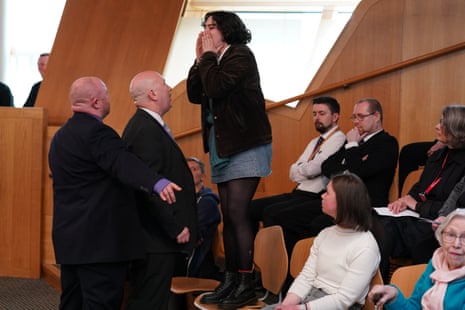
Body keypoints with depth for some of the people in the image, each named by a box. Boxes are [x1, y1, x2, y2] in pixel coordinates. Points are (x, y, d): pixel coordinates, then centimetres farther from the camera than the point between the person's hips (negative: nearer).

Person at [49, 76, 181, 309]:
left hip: (70, 238, 10)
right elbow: (122, 164, -34)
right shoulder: (96, 132, -16)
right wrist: (157, 184, -48)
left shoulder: (61, 135, 17)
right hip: (100, 240, -10)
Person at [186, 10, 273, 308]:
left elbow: (216, 87, -21)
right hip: (222, 148, 8)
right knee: (229, 216, 8)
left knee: (238, 213, -13)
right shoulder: (215, 61, 17)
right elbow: (195, 95, 11)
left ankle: (247, 285, -10)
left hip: (246, 146, -8)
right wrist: (200, 58, 5)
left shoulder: (241, 55, -8)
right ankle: (230, 281, 12)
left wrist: (208, 55, -8)